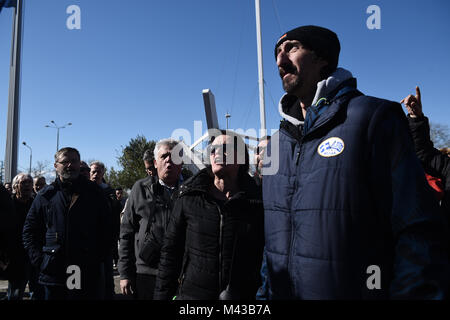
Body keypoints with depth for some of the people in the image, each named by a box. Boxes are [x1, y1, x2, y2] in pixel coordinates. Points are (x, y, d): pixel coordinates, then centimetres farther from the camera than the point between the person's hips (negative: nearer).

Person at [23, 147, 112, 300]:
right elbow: (29, 229, 12)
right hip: (53, 271, 1)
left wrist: (102, 257, -1)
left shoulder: (94, 192, 5)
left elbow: (106, 228, 7)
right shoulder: (46, 195, 8)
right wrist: (38, 258, 2)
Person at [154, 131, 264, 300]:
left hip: (243, 294, 0)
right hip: (192, 293, 0)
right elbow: (170, 251, 0)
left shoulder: (255, 202, -2)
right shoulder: (189, 198, -3)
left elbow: (261, 257, 1)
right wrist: (162, 295, -2)